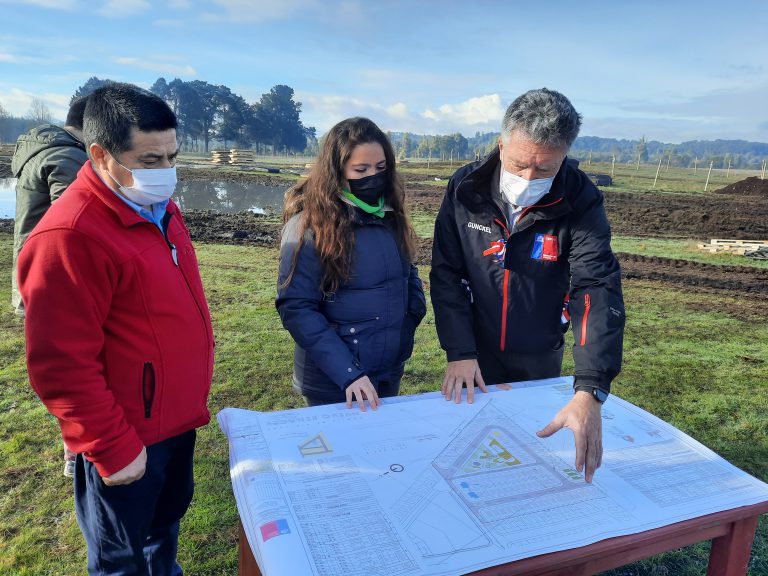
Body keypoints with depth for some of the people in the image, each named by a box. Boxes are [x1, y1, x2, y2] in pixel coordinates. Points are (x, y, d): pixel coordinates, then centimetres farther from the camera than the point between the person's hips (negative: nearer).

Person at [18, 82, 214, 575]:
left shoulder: (159, 208, 3)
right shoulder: (71, 236, -25)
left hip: (178, 418, 8)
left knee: (167, 522, 28)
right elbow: (62, 366, -24)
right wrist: (113, 448, -17)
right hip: (129, 441, -8)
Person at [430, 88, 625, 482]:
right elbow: (446, 272, -12)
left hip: (541, 357, 0)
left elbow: (598, 289, -29)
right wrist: (459, 352, -19)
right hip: (474, 352, 1)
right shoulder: (466, 188, -15)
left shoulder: (581, 202, -20)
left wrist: (590, 391, -40)